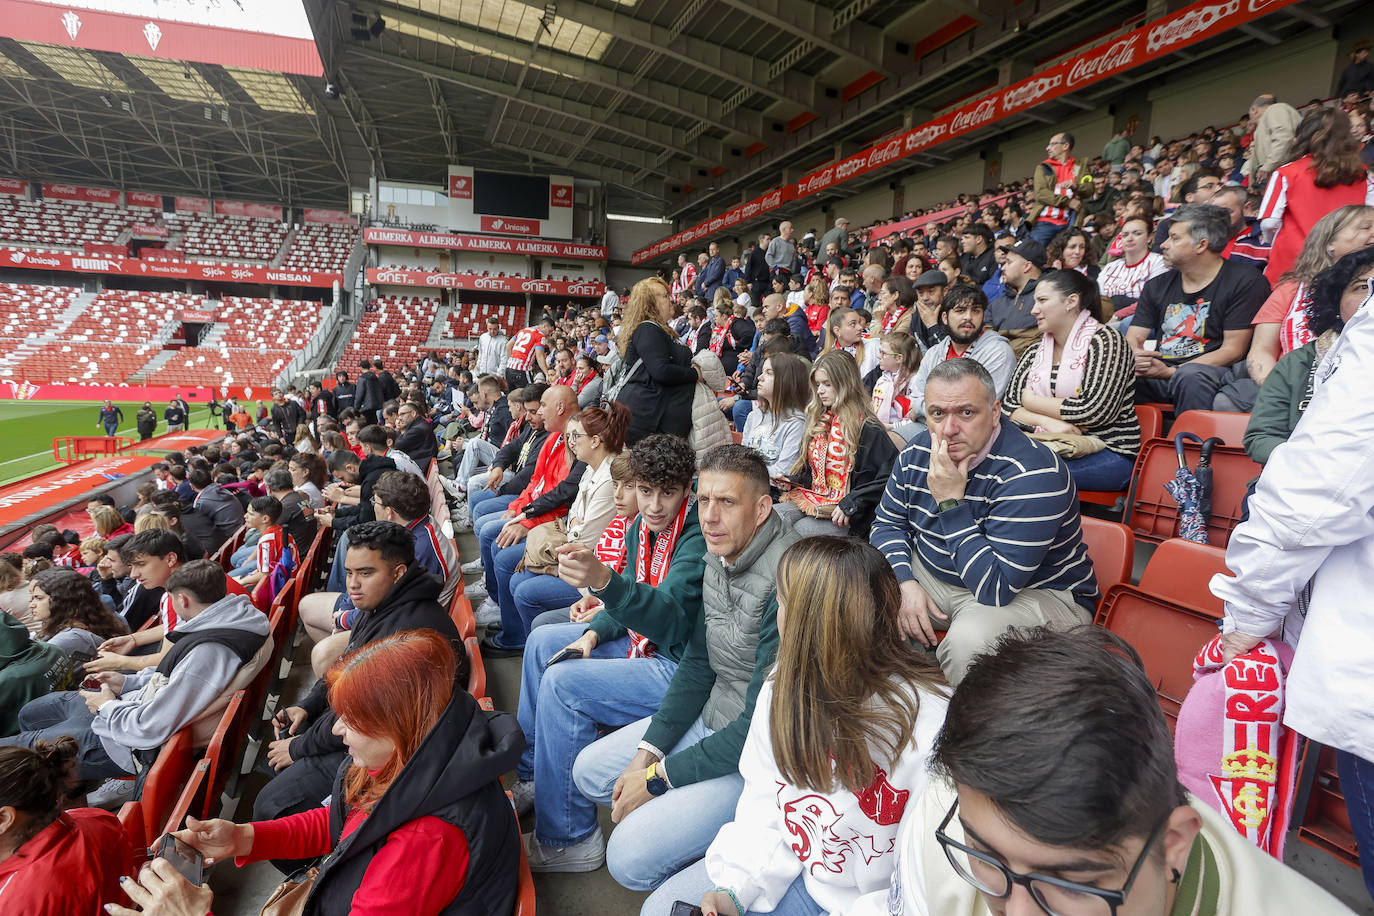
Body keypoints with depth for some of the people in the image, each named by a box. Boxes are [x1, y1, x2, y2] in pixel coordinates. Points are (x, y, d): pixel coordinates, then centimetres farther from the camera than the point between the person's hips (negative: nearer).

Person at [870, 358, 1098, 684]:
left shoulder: (1031, 473, -28)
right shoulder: (918, 452, -5)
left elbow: (995, 588, -31)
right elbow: (887, 523, 6)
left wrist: (951, 502, -31)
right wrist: (906, 583, -13)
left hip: (1035, 593, -6)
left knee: (968, 640, -36)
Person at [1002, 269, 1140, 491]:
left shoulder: (1105, 340, -4)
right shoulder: (1034, 352, 15)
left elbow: (1094, 412, -16)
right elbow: (1008, 408, 6)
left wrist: (1031, 401, -4)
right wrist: (1048, 421, -14)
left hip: (1109, 452, -5)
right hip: (1051, 446, 6)